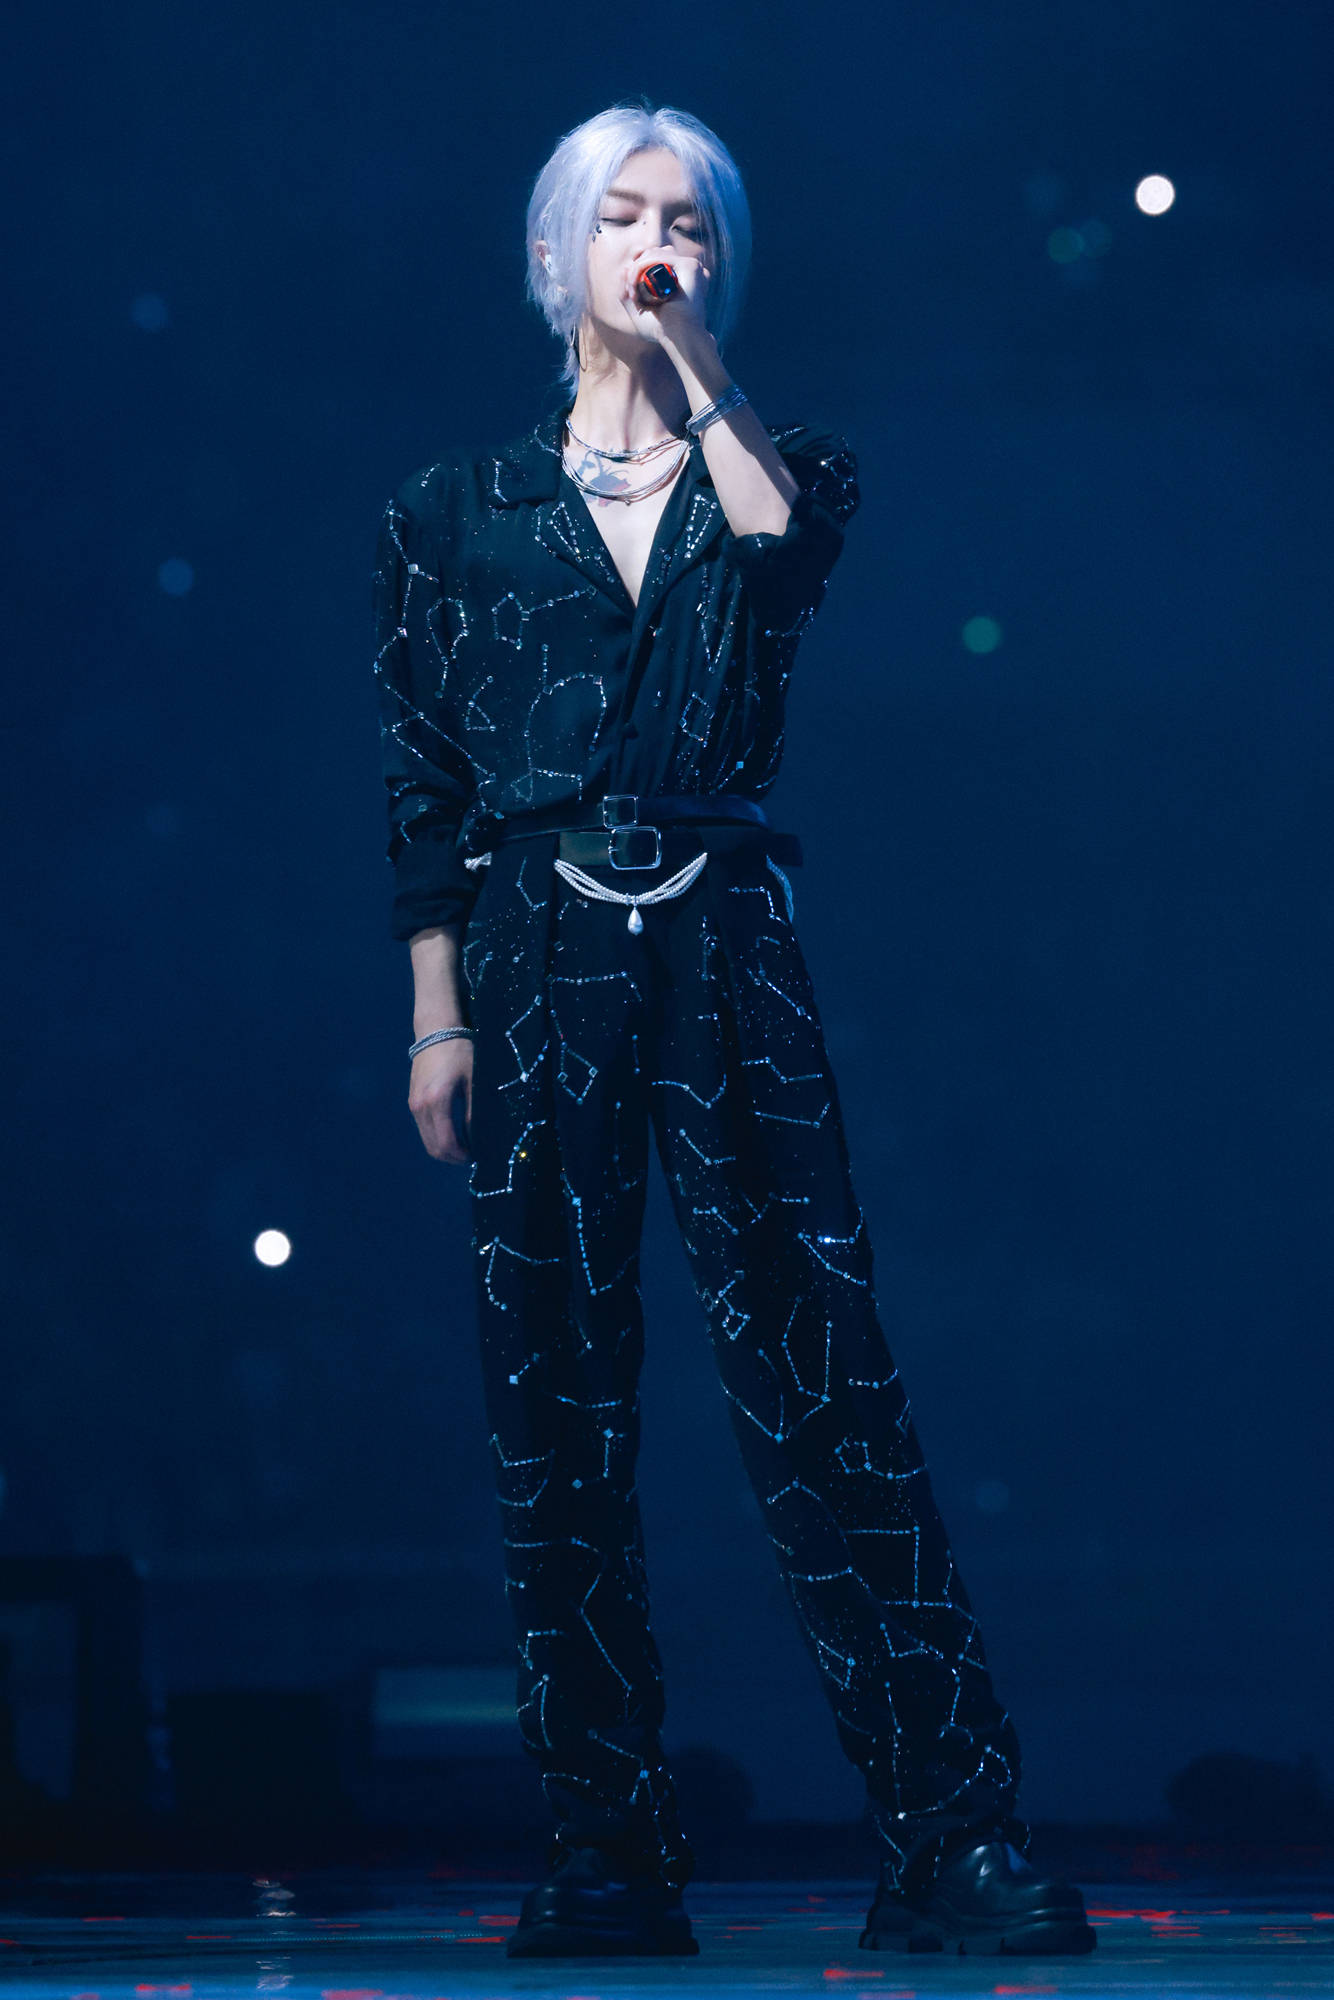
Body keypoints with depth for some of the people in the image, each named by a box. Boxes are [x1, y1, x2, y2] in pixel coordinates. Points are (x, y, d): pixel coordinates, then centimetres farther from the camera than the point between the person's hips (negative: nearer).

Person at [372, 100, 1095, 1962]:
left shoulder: (776, 467, 13)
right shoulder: (456, 509, 11)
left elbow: (780, 542, -13)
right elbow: (422, 789, 8)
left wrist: (695, 360, -5)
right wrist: (437, 1016, 1)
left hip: (728, 954, -1)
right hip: (536, 965, 1)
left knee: (824, 1382, -8)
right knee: (559, 1412, -1)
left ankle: (953, 1832, -9)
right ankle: (613, 1853, 5)